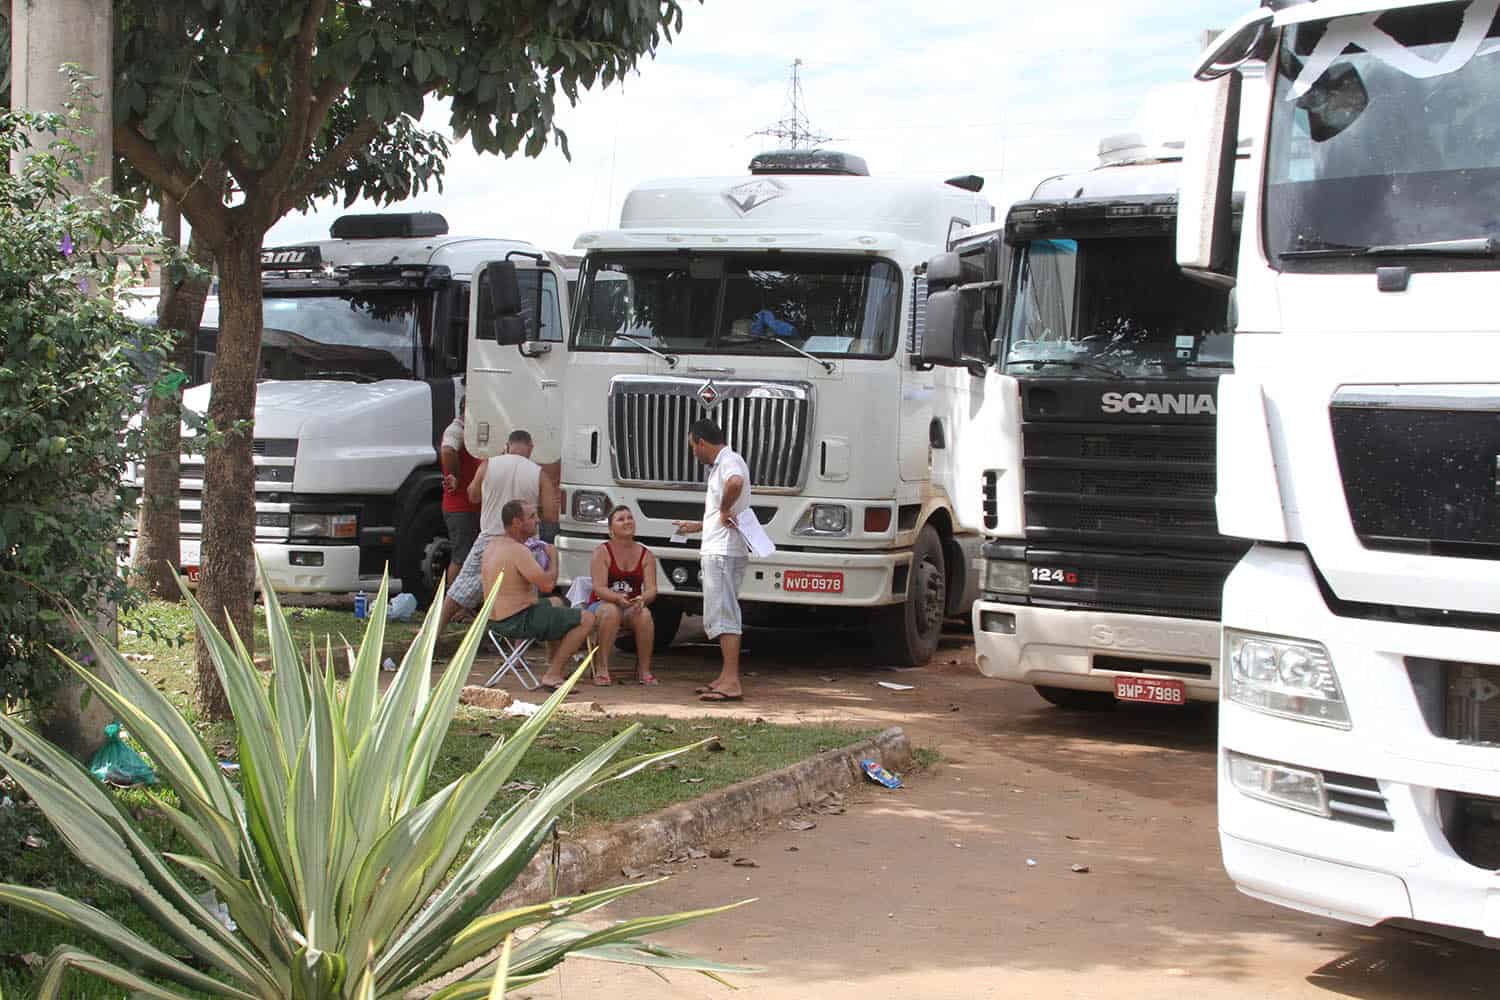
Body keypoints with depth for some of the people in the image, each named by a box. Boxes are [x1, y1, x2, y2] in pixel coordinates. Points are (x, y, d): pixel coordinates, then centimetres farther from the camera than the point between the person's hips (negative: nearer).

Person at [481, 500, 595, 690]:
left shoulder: (492, 545, 9)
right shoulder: (518, 551, -22)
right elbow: (547, 585, -24)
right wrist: (553, 558, -6)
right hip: (518, 621, -10)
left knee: (556, 603, 35)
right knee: (587, 619, -10)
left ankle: (553, 665, 29)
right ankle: (552, 676, -10)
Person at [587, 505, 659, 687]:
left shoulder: (646, 555, 6)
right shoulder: (602, 552, -4)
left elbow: (651, 588, -3)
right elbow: (599, 587, -14)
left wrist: (642, 599, -28)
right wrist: (618, 598, -34)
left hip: (632, 607, 2)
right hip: (602, 604, -2)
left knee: (644, 614, -32)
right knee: (611, 611, -37)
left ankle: (644, 669, -19)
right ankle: (601, 668, -31)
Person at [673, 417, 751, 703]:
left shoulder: (729, 460, -10)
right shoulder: (721, 464, 22)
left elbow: (736, 482, -38)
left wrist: (724, 510, -23)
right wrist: (698, 526, 43)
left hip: (724, 552, -11)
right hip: (716, 551, 11)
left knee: (723, 615, -13)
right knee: (718, 616, 16)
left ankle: (731, 682, -16)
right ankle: (727, 677, 21)